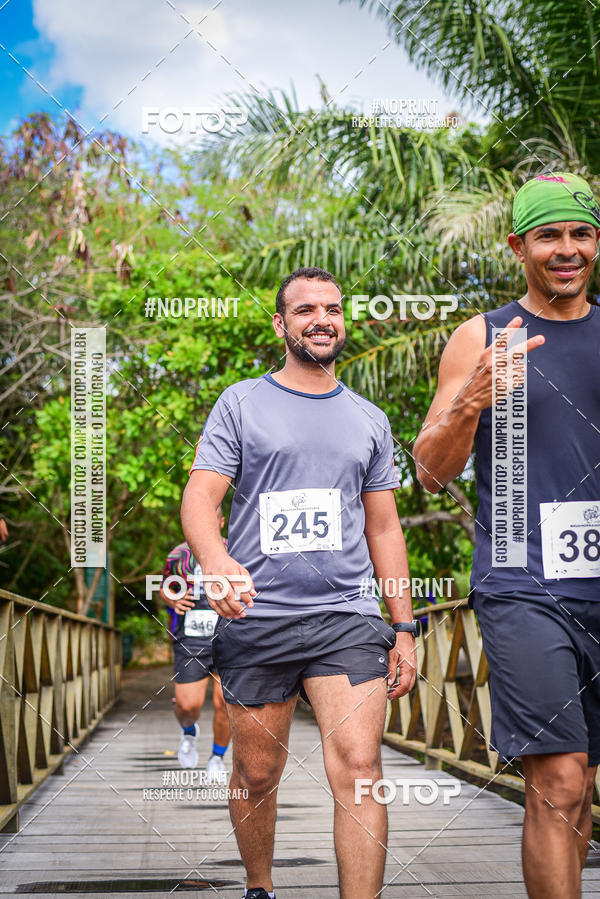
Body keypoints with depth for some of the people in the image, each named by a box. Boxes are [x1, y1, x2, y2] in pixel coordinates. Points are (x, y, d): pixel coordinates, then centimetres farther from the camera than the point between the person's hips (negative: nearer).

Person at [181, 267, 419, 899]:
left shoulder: (369, 420, 16)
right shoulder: (241, 403, 7)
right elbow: (199, 497, -3)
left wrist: (404, 628, 13)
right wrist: (215, 560, -25)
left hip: (348, 616, 1)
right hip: (255, 616, -1)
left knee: (358, 765, -14)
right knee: (256, 775, 7)